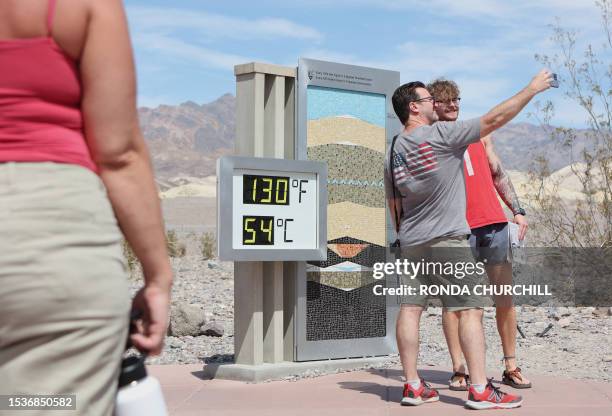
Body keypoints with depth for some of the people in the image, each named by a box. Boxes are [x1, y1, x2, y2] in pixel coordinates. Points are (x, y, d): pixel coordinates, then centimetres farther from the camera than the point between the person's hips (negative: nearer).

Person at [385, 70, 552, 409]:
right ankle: (480, 390, -2)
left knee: (410, 309, 5)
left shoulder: (392, 154, 9)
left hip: (411, 242, 7)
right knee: (470, 310, -3)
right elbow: (495, 118, -9)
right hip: (448, 240, -7)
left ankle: (413, 386, 9)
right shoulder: (441, 134, -11)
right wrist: (532, 89, 1)